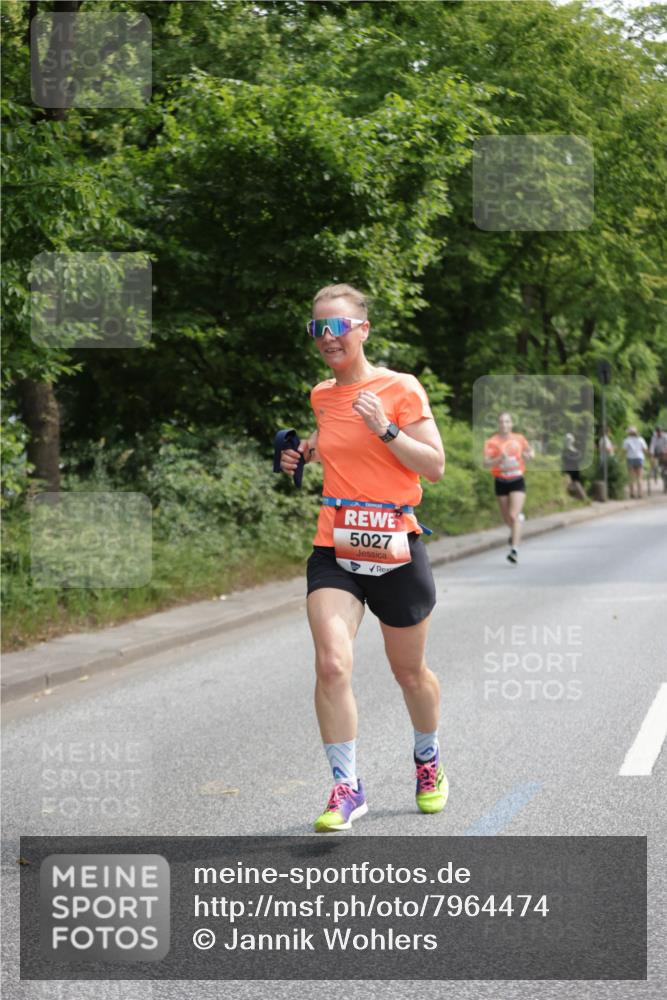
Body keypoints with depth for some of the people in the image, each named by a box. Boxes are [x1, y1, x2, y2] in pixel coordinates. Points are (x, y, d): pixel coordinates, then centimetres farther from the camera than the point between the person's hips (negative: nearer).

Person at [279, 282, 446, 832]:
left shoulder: (400, 388, -6)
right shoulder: (319, 396, 9)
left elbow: (435, 466, -7)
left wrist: (386, 429, -19)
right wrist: (304, 455, 8)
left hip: (396, 550, -3)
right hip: (334, 549, 3)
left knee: (410, 672, 13)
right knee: (332, 665, -16)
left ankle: (429, 761, 40)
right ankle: (347, 786, -4)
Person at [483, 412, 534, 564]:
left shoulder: (519, 439, 2)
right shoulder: (491, 442, -4)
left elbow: (530, 452, 20)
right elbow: (486, 464, -13)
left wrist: (529, 454, -3)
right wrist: (500, 459, -29)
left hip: (517, 481, -1)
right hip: (501, 482, 1)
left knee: (514, 516, -16)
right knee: (507, 518, 13)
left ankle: (514, 550, -20)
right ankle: (515, 533, 48)